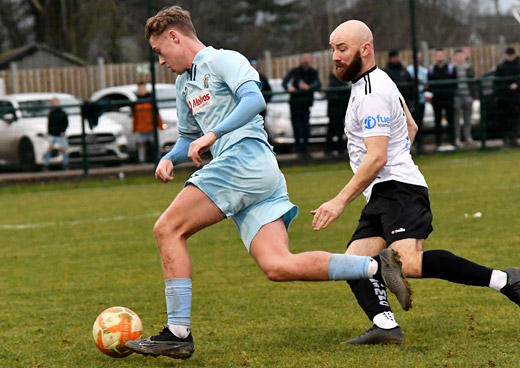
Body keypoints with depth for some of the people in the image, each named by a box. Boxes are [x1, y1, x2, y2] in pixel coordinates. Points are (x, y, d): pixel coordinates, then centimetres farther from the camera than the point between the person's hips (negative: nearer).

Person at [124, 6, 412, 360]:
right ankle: (376, 266, -11)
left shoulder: (223, 60, 2)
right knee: (278, 266, -9)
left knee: (168, 228, -11)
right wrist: (170, 159, 18)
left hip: (246, 158, -9)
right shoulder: (184, 83, 30)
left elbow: (254, 99, -15)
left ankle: (178, 334, -14)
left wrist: (213, 134, -22)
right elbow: (189, 137, 39)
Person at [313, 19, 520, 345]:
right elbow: (411, 128, 33)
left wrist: (340, 202, -19)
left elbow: (376, 158, -19)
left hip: (399, 190, -11)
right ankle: (385, 325, -22)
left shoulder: (372, 94, -13)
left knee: (410, 263, -28)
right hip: (383, 196, 11)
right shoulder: (380, 81, 20)